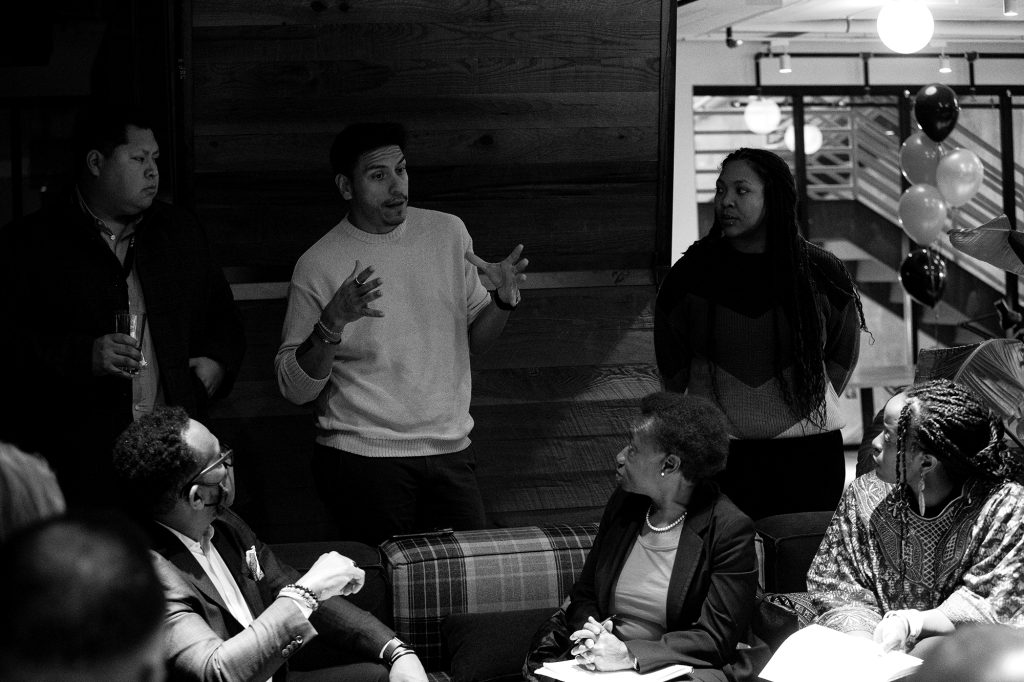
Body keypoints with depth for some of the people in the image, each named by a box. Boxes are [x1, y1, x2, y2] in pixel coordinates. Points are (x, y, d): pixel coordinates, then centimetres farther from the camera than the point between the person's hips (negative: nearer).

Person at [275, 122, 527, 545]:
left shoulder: (448, 233, 5)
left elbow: (475, 340, 15)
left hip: (450, 450, 4)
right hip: (363, 459, -4)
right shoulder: (318, 265, -7)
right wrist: (332, 323, -25)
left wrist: (503, 300, -5)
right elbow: (294, 389, -9)